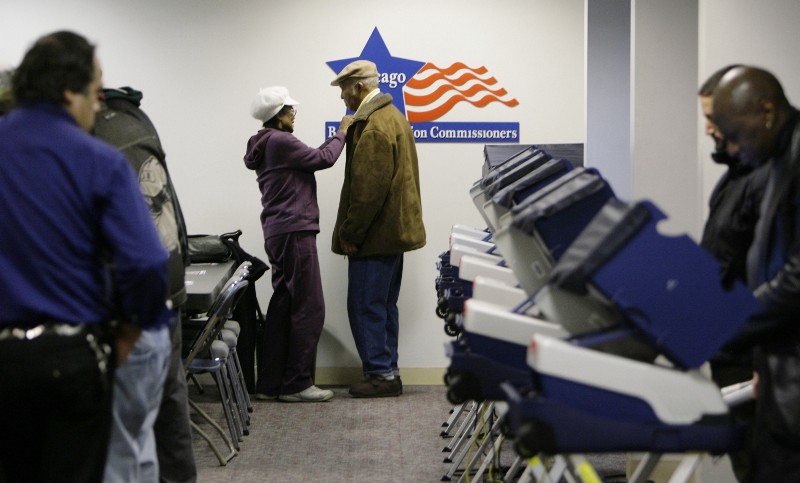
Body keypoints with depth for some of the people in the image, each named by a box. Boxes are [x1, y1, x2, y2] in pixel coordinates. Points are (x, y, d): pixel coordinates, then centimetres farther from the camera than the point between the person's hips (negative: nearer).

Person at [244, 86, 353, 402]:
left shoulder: (266, 145, 18)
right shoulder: (280, 141, -13)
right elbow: (322, 159, -5)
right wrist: (341, 134, 7)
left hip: (278, 233, 11)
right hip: (294, 231, -11)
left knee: (283, 306, 11)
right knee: (309, 308, -7)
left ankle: (270, 384, 13)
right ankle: (297, 384, -4)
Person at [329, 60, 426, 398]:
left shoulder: (373, 126, -18)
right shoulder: (393, 116, 16)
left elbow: (369, 188, -22)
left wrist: (350, 234, -16)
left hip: (376, 234, -10)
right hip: (395, 229, 10)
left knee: (366, 306, -5)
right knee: (383, 306, 14)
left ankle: (381, 374, -1)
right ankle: (387, 373, 19)